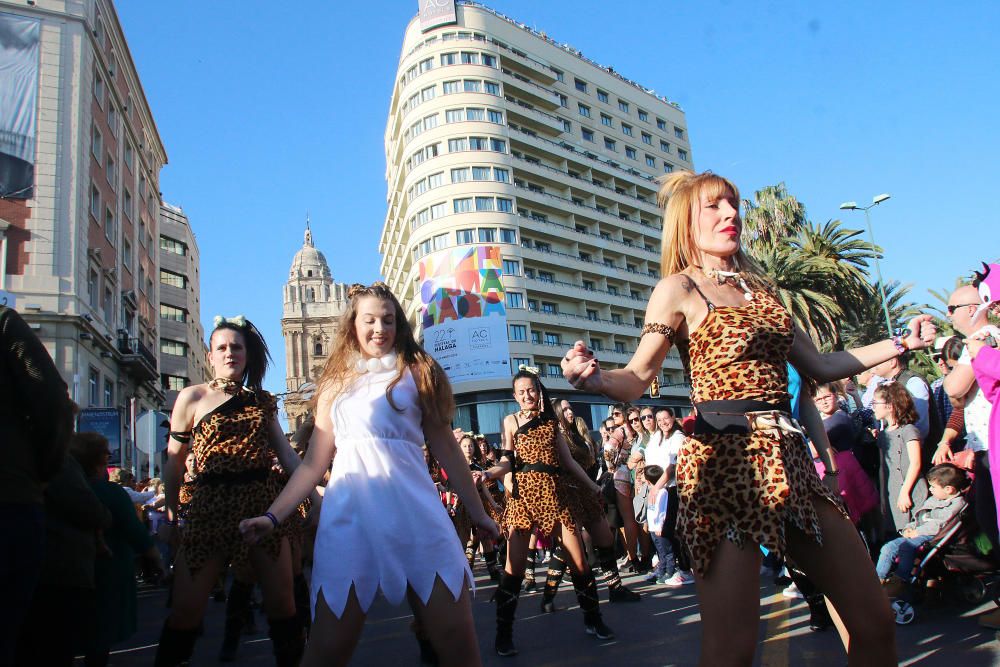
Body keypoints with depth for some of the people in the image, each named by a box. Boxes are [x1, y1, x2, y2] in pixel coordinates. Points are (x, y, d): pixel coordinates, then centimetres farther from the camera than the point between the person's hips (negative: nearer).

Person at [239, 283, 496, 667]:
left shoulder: (416, 373, 14)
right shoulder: (335, 383, 18)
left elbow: (445, 447, 13)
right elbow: (314, 462, 15)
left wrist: (477, 511, 12)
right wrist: (273, 516, 5)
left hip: (415, 509, -1)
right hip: (350, 513, 1)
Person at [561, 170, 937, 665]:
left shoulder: (758, 288, 20)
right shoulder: (679, 288, 1)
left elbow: (819, 366, 25)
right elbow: (636, 379, -10)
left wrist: (902, 343, 28)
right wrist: (593, 378, -31)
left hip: (786, 457, 7)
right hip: (724, 458, -7)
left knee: (874, 622, 8)